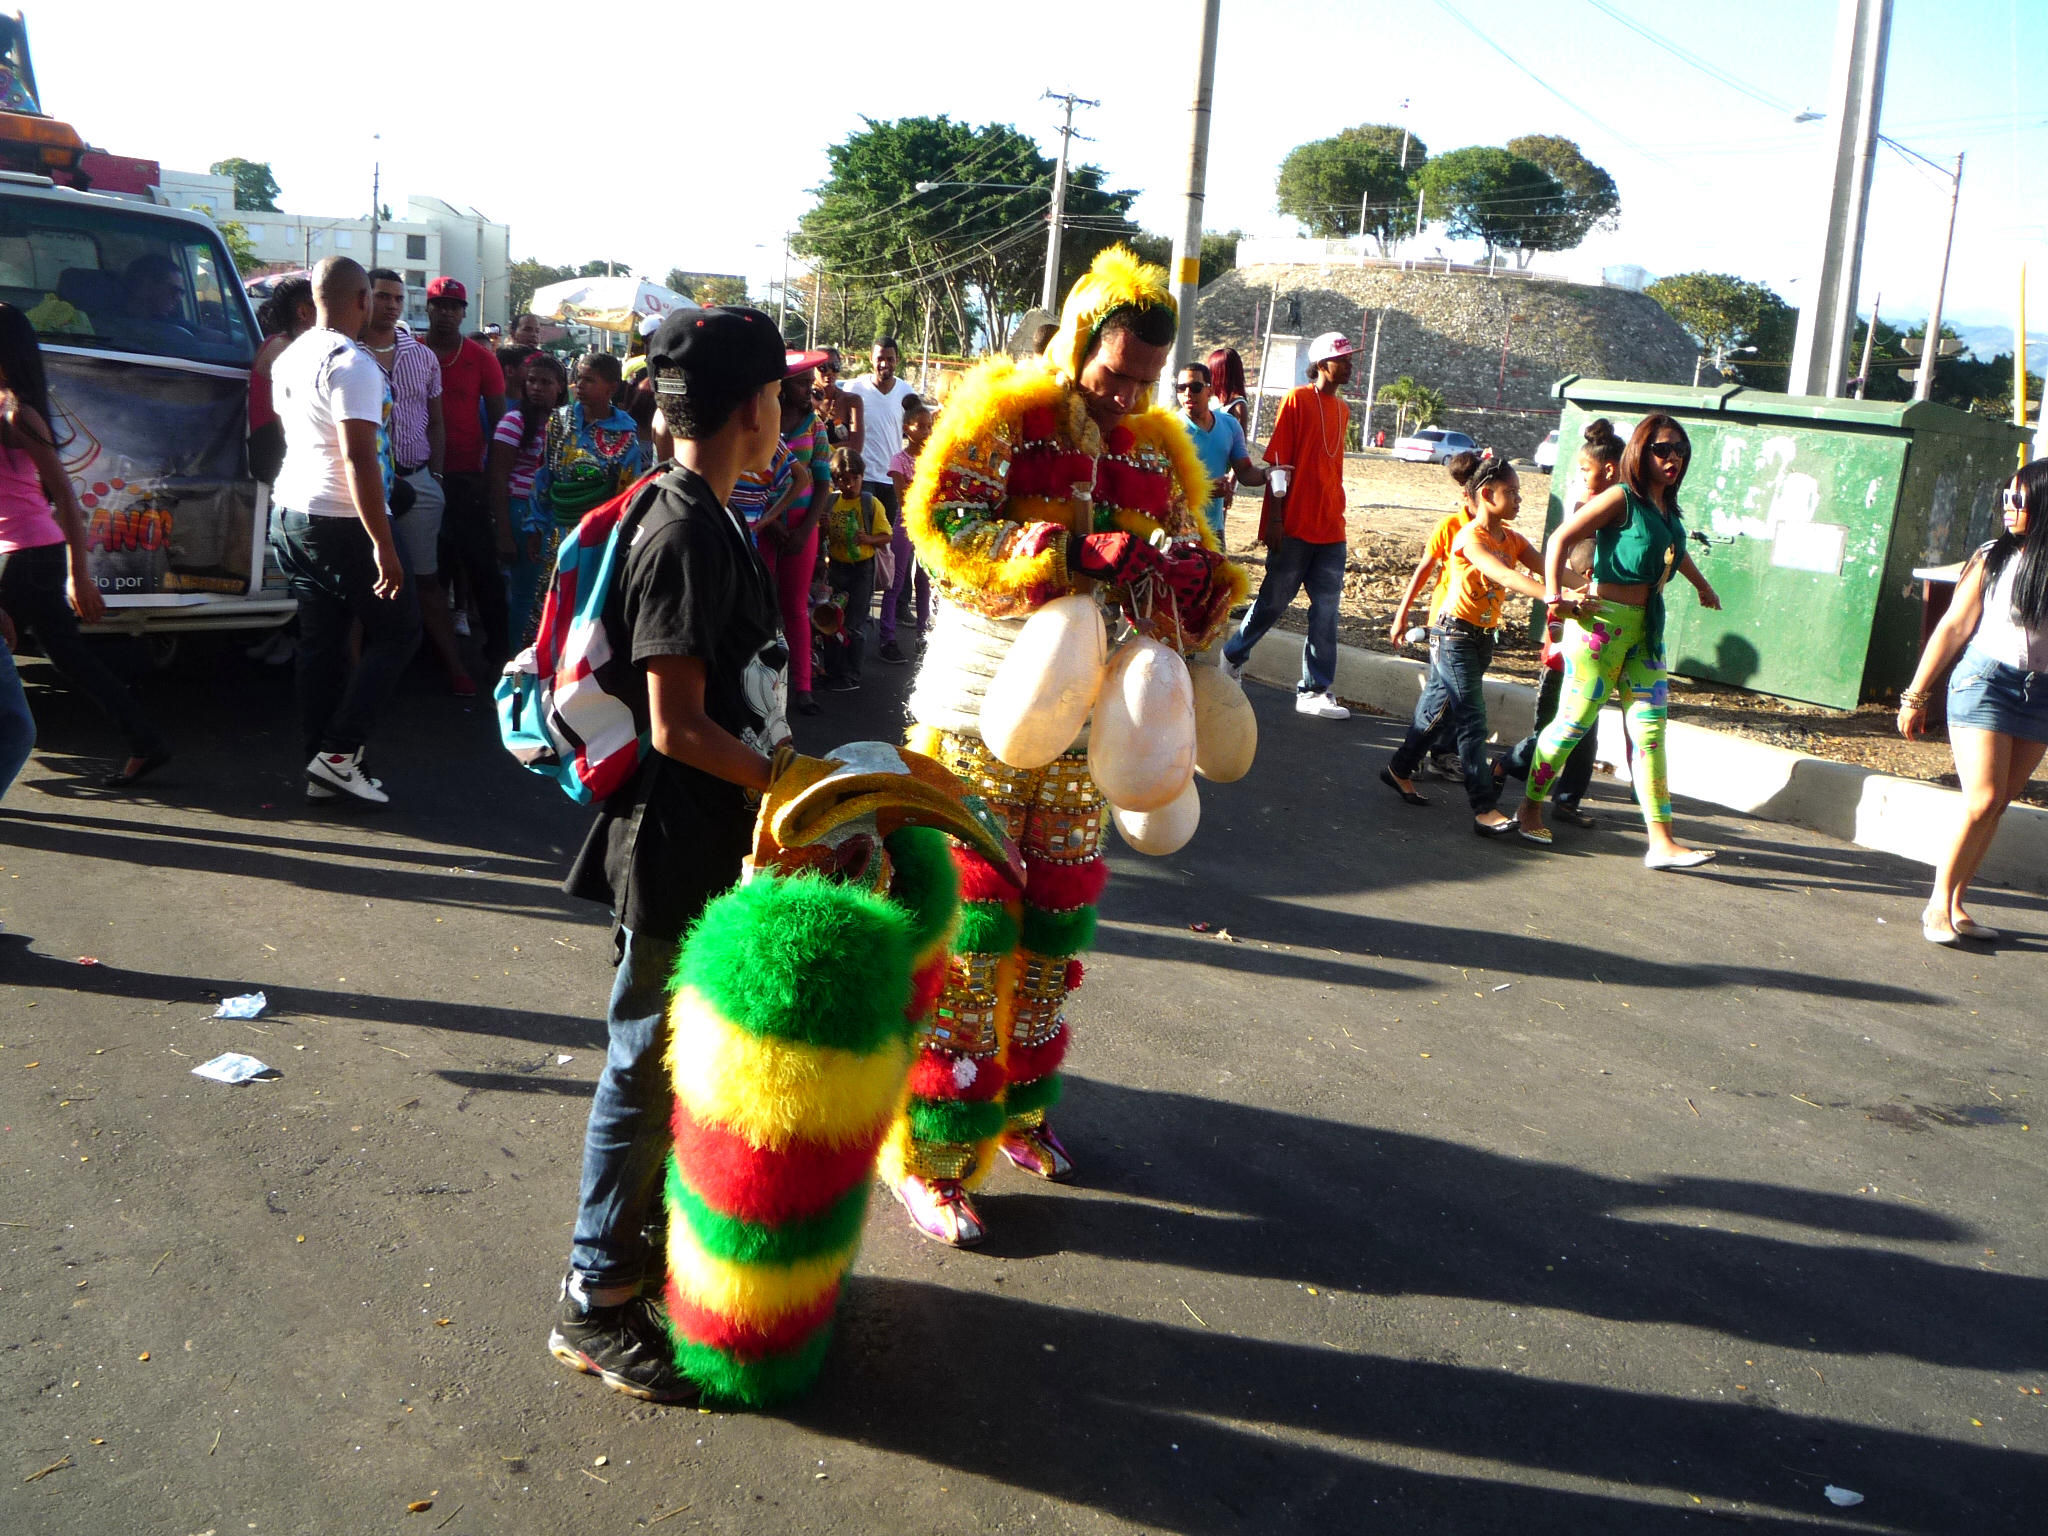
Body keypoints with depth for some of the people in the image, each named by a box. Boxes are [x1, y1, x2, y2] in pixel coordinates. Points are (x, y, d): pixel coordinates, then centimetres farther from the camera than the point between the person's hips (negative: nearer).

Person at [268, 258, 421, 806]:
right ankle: (339, 750, -3)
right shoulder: (353, 364, -17)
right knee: (396, 632, 2)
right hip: (342, 520, -9)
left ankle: (321, 769, 12)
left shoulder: (290, 358, 13)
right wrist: (384, 544, -24)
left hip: (291, 513, 9)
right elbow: (359, 459, -24)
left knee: (321, 644, 10)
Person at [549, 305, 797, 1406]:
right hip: (675, 849, -10)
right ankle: (596, 1302, 18)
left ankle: (650, 1228, 39)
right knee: (647, 1066, 3)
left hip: (709, 839, 10)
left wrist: (784, 766, 13)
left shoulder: (700, 518, 9)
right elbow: (678, 728, -23)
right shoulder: (687, 537, -22)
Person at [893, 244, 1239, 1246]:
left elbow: (1191, 558, 11)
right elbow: (941, 524, -22)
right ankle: (929, 1158, 8)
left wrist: (1186, 565, -14)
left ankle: (1014, 1106, 35)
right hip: (977, 722, -6)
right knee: (963, 935, -3)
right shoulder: (998, 413, -9)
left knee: (1050, 931, 15)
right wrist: (1073, 552, -31)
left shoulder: (1155, 448, 9)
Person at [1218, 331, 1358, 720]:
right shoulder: (1297, 399, -5)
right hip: (1294, 525, -6)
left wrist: (1336, 515, 17)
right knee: (1274, 600, 4)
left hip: (1330, 527, 6)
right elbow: (1278, 461, -9)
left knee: (1326, 608, 2)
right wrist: (1275, 518, -15)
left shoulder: (1342, 410, 14)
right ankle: (1232, 656, 27)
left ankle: (1315, 691, 5)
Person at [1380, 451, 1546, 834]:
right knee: (1471, 721, -9)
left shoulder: (1511, 538, 8)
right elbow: (1505, 576, -32)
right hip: (1455, 635, -8)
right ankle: (1485, 809, -9)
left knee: (1439, 708, 17)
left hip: (1484, 637, 8)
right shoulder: (1470, 537, -17)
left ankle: (1400, 770, 34)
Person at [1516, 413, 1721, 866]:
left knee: (1651, 730, 1)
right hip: (1603, 622, -7)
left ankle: (1662, 843, -1)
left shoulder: (1668, 509, 13)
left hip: (1646, 628, 7)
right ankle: (1531, 809, 21)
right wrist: (1554, 598, -20)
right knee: (1575, 720, 1)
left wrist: (1702, 585, 48)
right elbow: (1561, 539, -14)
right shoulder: (1622, 499, -10)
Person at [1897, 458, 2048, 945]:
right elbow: (1953, 628, 3)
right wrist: (1916, 695, 3)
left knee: (1995, 806, 4)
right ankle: (1938, 905, 0)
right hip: (1985, 681, -2)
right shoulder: (1992, 559, 0)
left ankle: (1955, 905, 12)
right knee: (1983, 801, -10)